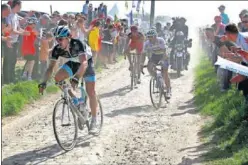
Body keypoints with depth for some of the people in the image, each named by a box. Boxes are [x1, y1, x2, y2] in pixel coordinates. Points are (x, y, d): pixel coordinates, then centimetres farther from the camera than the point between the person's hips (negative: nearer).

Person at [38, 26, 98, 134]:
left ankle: (94, 121, 2)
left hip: (86, 62, -5)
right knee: (58, 77, -20)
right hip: (73, 63, 5)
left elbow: (84, 63, -49)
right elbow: (50, 67, -23)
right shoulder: (57, 49, -23)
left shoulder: (78, 44, -37)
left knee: (91, 93, -10)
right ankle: (74, 100, -1)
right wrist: (44, 82, -38)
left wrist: (76, 78, -63)